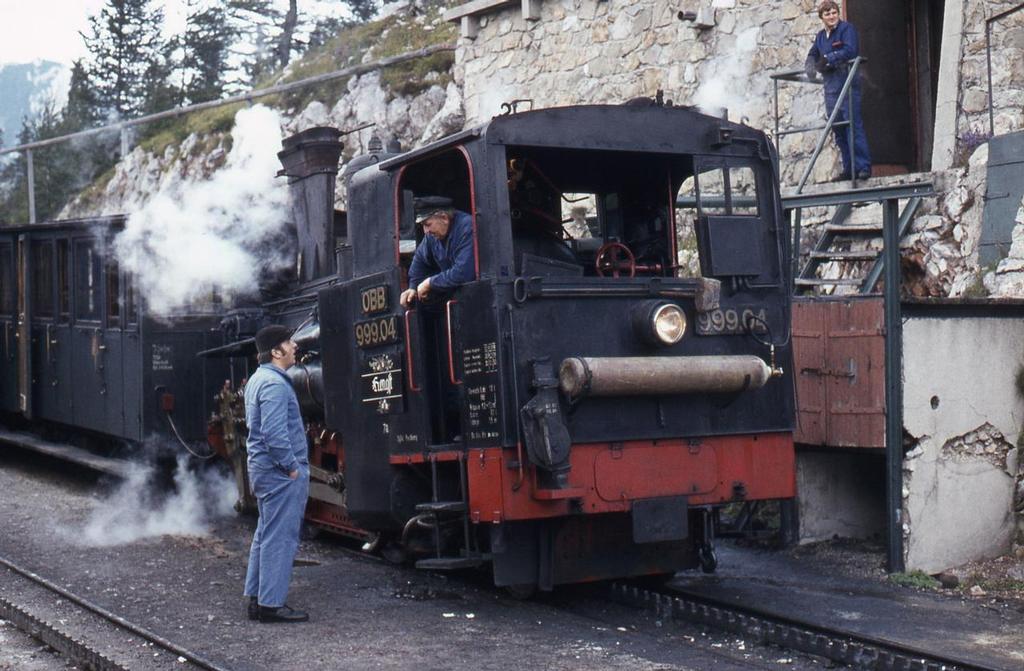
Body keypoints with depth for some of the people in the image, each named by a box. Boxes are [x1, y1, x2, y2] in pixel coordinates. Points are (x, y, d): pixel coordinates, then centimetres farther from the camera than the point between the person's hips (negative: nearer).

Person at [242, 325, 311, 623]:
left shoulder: (257, 380, 15)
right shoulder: (275, 384, -18)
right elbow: (274, 434, -26)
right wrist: (292, 467, -18)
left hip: (262, 469, 11)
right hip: (281, 473, -11)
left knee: (266, 534, 16)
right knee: (280, 537, -5)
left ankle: (256, 599, 21)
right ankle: (272, 604, -2)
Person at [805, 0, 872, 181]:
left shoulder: (846, 28, -4)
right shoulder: (821, 35, 18)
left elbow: (849, 51, -17)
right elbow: (813, 55, 24)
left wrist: (828, 59, -17)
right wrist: (811, 66, 2)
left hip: (847, 83, -7)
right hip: (830, 86, 7)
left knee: (854, 125, -12)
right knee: (838, 129, 7)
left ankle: (863, 166, -12)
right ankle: (849, 168, 12)